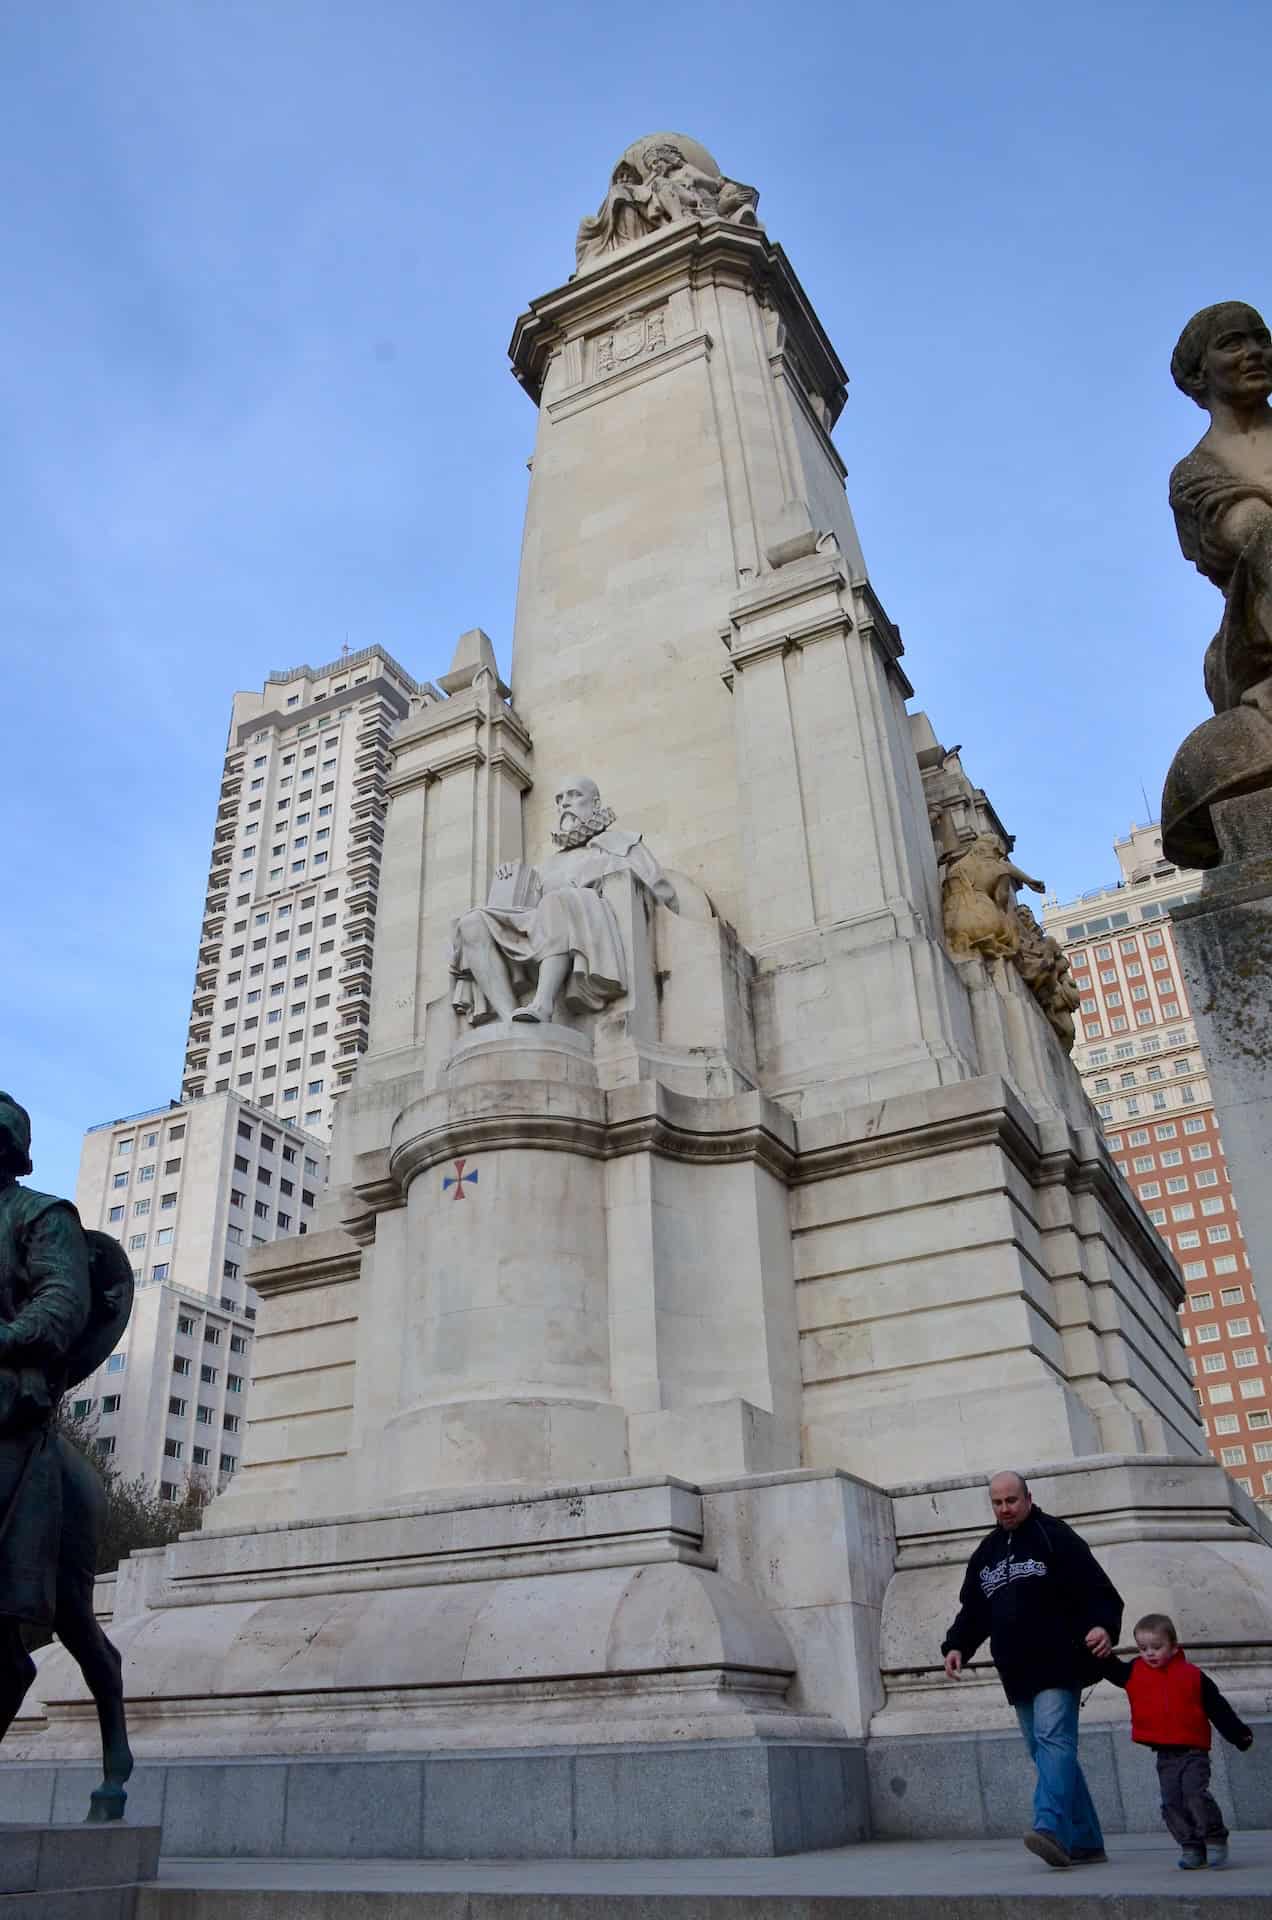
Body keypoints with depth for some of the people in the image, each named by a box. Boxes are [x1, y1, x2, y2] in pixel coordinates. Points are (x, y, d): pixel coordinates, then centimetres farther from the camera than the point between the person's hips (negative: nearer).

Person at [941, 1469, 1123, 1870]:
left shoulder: (1056, 1537, -2)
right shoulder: (986, 1553, 18)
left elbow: (1098, 1588, -9)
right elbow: (972, 1611, 19)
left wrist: (1104, 1625, -27)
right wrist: (957, 1645, 3)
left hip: (1058, 1666, -7)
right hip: (1017, 1674, 7)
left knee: (1053, 1740, -19)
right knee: (1044, 1751, 8)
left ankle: (1051, 1828, -29)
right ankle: (1086, 1842, 16)